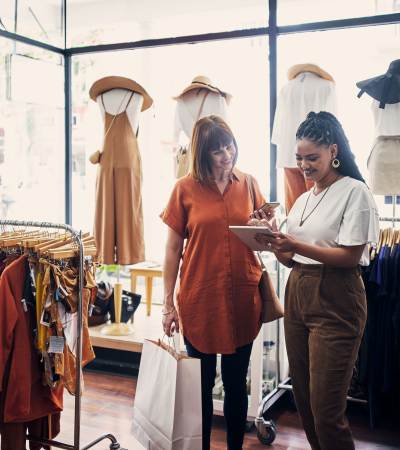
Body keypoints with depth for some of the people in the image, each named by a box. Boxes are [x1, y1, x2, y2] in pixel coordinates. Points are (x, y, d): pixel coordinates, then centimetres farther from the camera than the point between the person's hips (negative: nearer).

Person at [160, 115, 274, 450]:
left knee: (236, 383, 14)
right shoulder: (185, 189, -3)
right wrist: (168, 303, -3)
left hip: (242, 298, 2)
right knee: (202, 384, 11)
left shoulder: (248, 184, 4)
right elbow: (173, 248, -1)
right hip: (199, 299, -2)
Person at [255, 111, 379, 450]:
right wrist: (275, 245, -5)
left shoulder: (354, 191, -6)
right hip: (297, 295, 8)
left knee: (326, 410, -5)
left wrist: (297, 246, -21)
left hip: (335, 302, -7)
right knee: (303, 400, 13)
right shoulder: (303, 199, 16)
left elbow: (351, 256, -14)